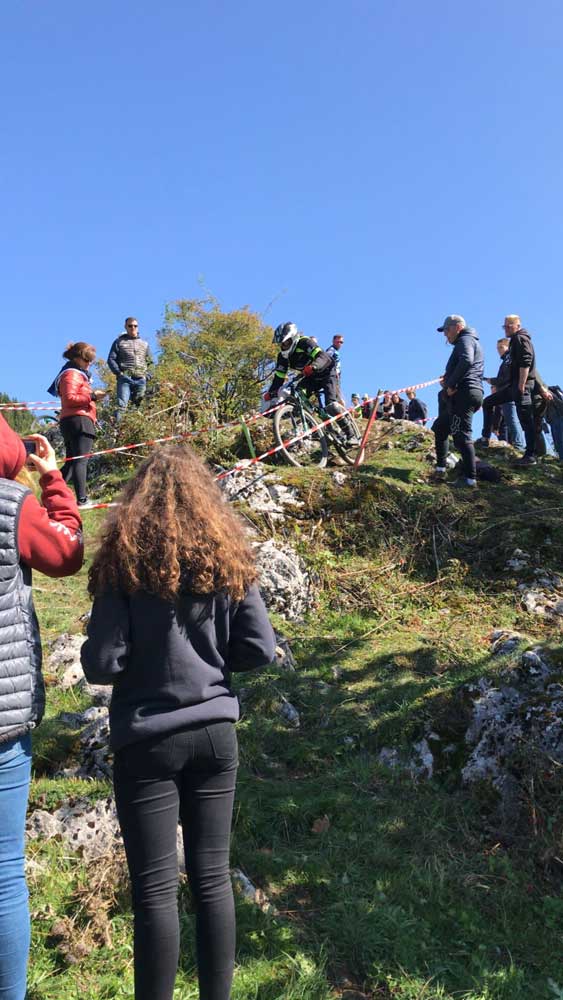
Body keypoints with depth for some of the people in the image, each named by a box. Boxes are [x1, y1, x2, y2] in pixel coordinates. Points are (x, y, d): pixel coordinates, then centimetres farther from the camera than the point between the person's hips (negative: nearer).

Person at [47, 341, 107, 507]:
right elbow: (70, 398, -17)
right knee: (81, 461, -15)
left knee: (71, 463, 12)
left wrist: (93, 394, 15)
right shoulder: (72, 374, -5)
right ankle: (82, 499, -20)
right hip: (79, 420, -10)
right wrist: (92, 395, -16)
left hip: (70, 422, 10)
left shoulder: (77, 373, 28)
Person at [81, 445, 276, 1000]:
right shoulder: (227, 555, -2)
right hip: (215, 732, 3)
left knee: (155, 887, 9)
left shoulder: (124, 558, -10)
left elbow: (101, 664, -12)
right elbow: (259, 650, -2)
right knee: (212, 876, 16)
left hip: (147, 740, -3)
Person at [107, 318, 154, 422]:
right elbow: (111, 359, 5)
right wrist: (119, 373, -9)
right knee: (122, 404, -16)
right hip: (125, 378, -3)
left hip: (141, 379, 3)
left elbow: (149, 361, 21)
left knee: (139, 405, 1)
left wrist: (147, 373, 3)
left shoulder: (144, 343, 21)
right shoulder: (119, 342, 11)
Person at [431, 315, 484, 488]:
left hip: (463, 394, -11)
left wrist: (452, 384, -20)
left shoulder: (465, 339, -4)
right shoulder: (472, 342, 28)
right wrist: (449, 378, 7)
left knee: (461, 435, -14)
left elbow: (466, 361, -24)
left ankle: (470, 478, -15)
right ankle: (440, 468, 20)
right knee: (439, 427, 19)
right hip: (471, 393, 11)